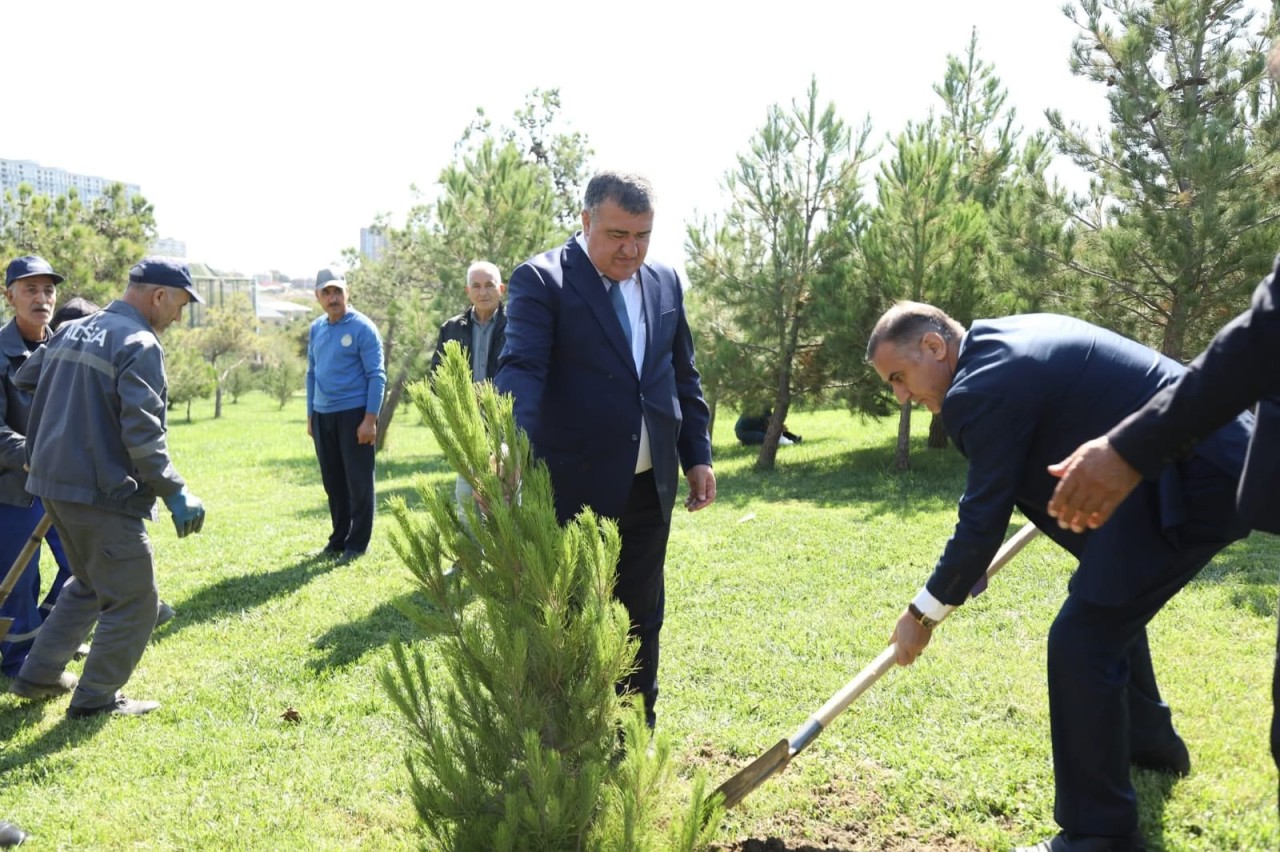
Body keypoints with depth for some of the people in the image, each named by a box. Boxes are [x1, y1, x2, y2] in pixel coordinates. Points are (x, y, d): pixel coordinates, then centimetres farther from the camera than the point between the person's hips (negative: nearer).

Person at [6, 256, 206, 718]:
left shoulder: (71, 331, 12)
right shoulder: (139, 344, -15)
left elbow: (23, 380, 22)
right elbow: (143, 433, -22)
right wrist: (175, 494, -17)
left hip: (53, 482, 9)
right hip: (102, 492, -9)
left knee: (91, 584, 26)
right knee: (133, 601, 4)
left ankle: (38, 676, 31)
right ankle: (96, 698, 12)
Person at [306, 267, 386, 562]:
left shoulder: (363, 327, -8)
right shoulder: (316, 329, 10)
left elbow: (377, 376, -11)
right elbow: (312, 373, 18)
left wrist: (370, 419, -17)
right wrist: (310, 415, 14)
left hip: (353, 414, -6)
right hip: (323, 416, 6)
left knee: (358, 481, 0)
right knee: (333, 481, 13)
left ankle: (357, 543, 9)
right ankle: (339, 538, 24)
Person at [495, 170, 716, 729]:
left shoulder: (665, 283, 10)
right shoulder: (541, 280, -9)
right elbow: (521, 367, -23)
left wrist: (697, 455, 11)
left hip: (650, 489, 6)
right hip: (576, 488, -5)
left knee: (641, 620, 16)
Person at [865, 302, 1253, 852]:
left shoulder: (984, 387, -19)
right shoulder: (1010, 336, 11)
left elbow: (983, 523, -15)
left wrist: (923, 613, -3)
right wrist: (1060, 498, 24)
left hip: (1189, 482, -11)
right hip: (1211, 453, 11)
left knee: (1081, 641, -11)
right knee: (1107, 604, 28)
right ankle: (1150, 741, 49)